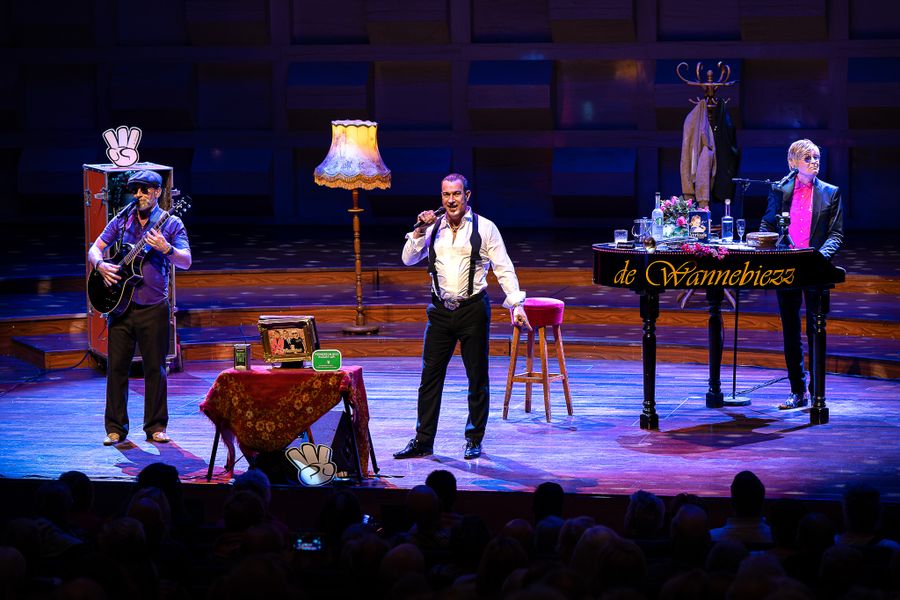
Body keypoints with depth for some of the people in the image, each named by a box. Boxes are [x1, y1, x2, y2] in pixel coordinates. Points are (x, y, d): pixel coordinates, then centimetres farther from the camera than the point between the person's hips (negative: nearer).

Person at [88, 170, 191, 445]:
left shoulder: (170, 224, -1)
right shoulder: (121, 221, 8)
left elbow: (186, 261, -10)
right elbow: (94, 249, 11)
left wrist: (166, 249, -29)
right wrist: (100, 264, -11)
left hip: (154, 307, -2)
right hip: (121, 304, 3)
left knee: (155, 368, 2)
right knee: (116, 366, 2)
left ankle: (155, 427, 12)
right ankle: (115, 428, 9)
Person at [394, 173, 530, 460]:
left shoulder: (485, 228, -2)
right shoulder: (433, 228, 7)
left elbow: (504, 269, -3)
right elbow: (408, 259, 6)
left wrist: (516, 304, -11)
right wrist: (420, 231, -8)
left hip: (473, 310, -3)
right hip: (440, 311, 3)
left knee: (477, 377, 5)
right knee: (430, 375, 2)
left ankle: (474, 440, 16)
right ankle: (423, 440, 9)